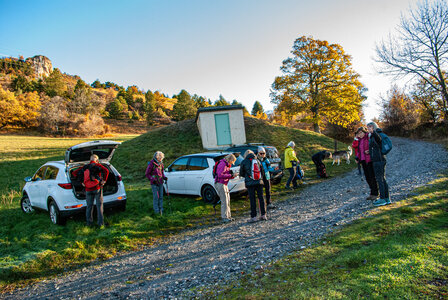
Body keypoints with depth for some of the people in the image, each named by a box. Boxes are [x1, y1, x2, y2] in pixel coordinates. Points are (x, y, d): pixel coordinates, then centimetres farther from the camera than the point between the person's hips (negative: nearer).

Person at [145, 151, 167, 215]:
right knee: (156, 197, -5)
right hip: (154, 183, -6)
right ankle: (156, 211, 3)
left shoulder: (161, 164, 9)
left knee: (161, 196, 8)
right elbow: (147, 174, -6)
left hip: (160, 183, 6)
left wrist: (164, 177, 3)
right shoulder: (151, 164, -9)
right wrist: (152, 180, -16)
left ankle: (161, 209, 17)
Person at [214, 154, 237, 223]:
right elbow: (220, 175, -24)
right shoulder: (222, 164, -14)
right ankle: (224, 218, -3)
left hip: (224, 184, 11)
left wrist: (232, 175, 5)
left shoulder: (227, 165, 19)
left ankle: (228, 216, 20)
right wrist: (230, 175, -19)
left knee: (228, 201, 13)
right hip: (220, 184, -11)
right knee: (224, 201, -9)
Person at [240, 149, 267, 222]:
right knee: (261, 198, 11)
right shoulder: (257, 161, 9)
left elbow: (241, 173, 8)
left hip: (250, 183, -3)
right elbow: (262, 171, 15)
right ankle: (263, 215, 17)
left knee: (252, 200, 1)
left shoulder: (244, 162, 0)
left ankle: (253, 217, 4)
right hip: (259, 182, 3)